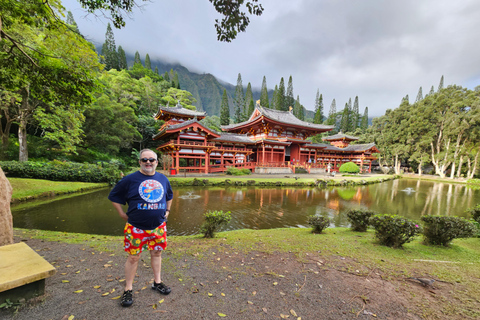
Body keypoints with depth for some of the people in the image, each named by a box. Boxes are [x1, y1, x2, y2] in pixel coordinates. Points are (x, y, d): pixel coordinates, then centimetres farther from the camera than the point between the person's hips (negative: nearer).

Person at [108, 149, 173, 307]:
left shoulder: (163, 179, 3)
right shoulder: (130, 179, -8)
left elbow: (169, 196, 20)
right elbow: (114, 197, 0)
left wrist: (167, 211, 13)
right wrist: (123, 214, -2)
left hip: (158, 226, 3)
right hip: (136, 227, -3)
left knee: (157, 253, 15)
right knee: (133, 257, 9)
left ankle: (157, 282, 35)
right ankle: (128, 290, 30)